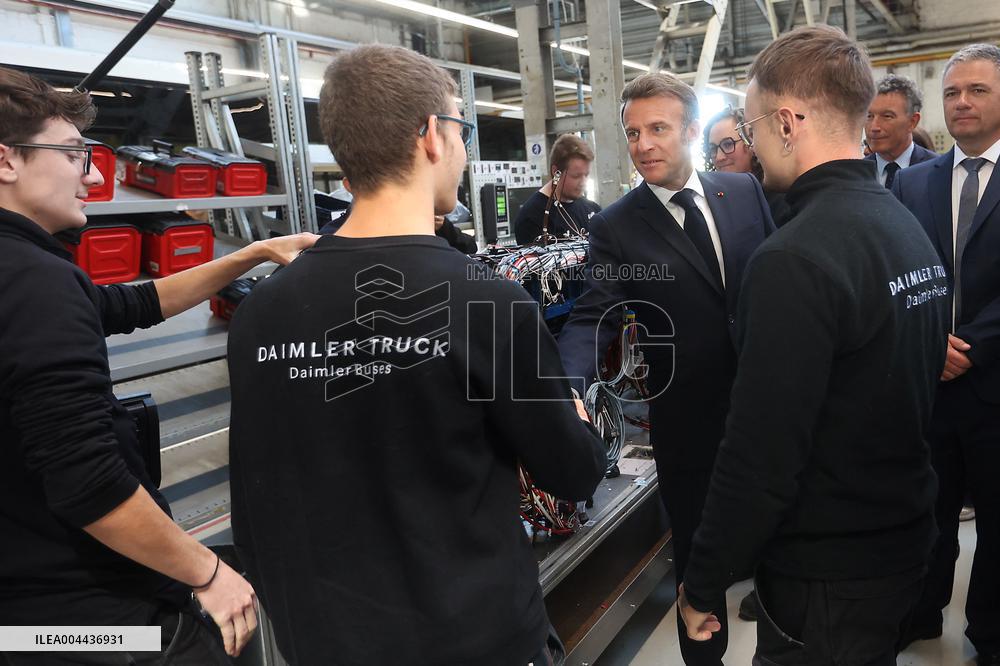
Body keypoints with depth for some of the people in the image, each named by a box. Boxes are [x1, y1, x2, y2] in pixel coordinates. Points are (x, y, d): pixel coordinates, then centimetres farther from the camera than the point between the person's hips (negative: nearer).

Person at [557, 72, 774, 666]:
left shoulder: (745, 191, -1)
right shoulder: (616, 227, -10)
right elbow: (593, 320, -18)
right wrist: (567, 385, -37)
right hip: (688, 419, -2)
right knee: (696, 547, 15)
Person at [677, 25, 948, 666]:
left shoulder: (795, 259, -27)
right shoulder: (910, 228, 2)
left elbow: (760, 457, -26)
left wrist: (703, 586, -14)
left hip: (827, 573, -8)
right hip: (904, 541, 8)